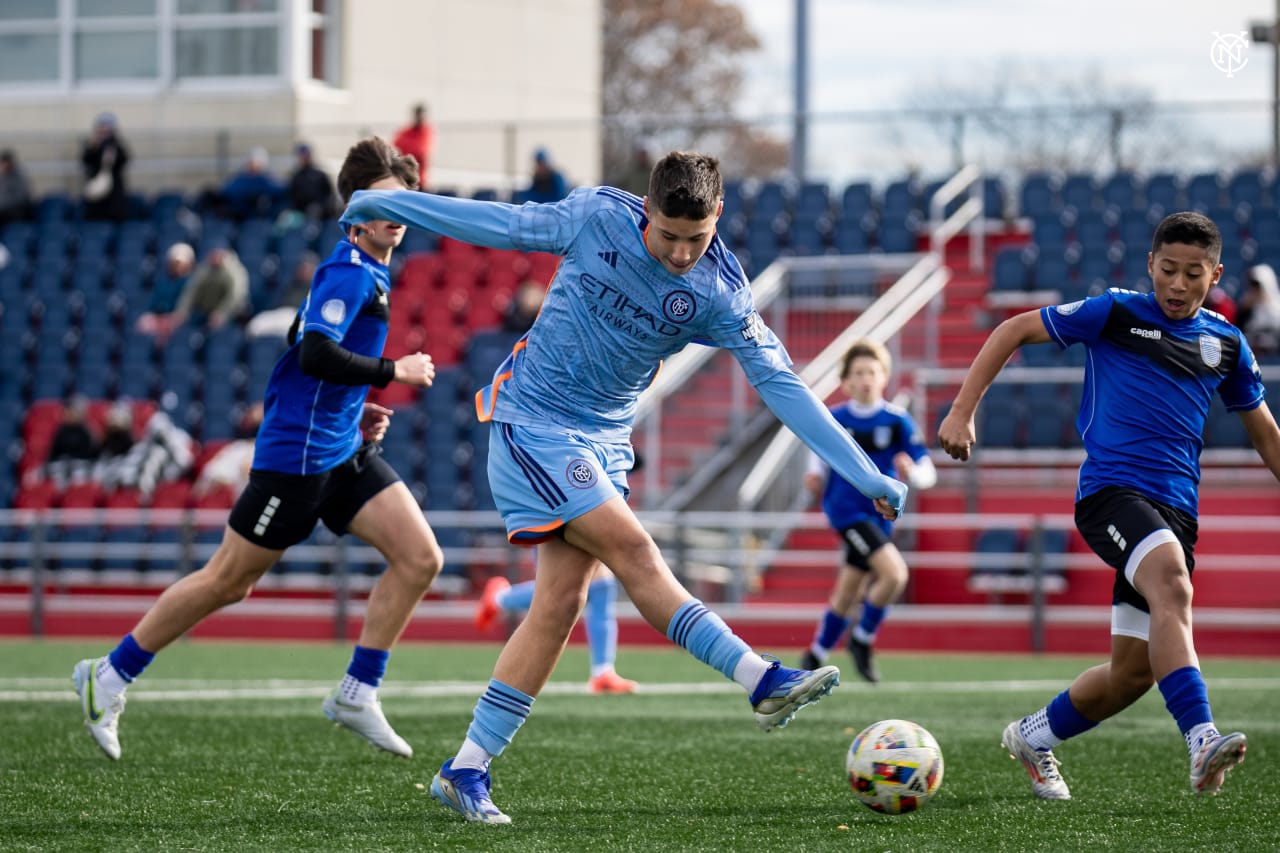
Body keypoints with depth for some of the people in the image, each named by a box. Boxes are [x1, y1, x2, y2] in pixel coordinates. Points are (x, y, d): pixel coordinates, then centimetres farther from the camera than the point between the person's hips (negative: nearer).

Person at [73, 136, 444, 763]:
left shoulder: (369, 271, 14)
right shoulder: (350, 271, -16)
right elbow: (314, 355, -29)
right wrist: (393, 372, -20)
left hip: (343, 451, 9)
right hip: (297, 453, -9)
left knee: (420, 558, -3)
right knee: (227, 581, -1)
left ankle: (356, 694, 3)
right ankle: (109, 677, 13)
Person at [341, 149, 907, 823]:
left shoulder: (719, 293, -10)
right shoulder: (597, 217, -15)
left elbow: (780, 384, -11)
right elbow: (500, 224, -1)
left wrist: (865, 473, -16)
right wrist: (385, 204, 8)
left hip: (604, 440, 4)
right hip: (531, 419, -4)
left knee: (560, 603, -3)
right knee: (631, 547, -19)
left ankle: (465, 771, 1)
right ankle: (762, 681, -23)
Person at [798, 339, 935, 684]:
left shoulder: (897, 421, -6)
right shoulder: (833, 420, -5)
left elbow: (928, 473, -10)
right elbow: (821, 453, 13)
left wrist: (911, 472, -32)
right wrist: (815, 476, -7)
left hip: (879, 514, 3)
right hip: (845, 509, -3)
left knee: (848, 593, 16)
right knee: (895, 573, -22)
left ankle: (815, 657, 36)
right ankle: (862, 639, -1)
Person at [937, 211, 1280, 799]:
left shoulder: (1226, 345, 13)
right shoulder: (1115, 314, 2)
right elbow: (1014, 331, 7)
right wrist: (962, 412, -1)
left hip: (1175, 508, 5)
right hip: (1111, 490, -5)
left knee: (1135, 670, 4)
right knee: (1172, 586, -34)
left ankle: (1033, 736, 30)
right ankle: (1201, 741, -46)